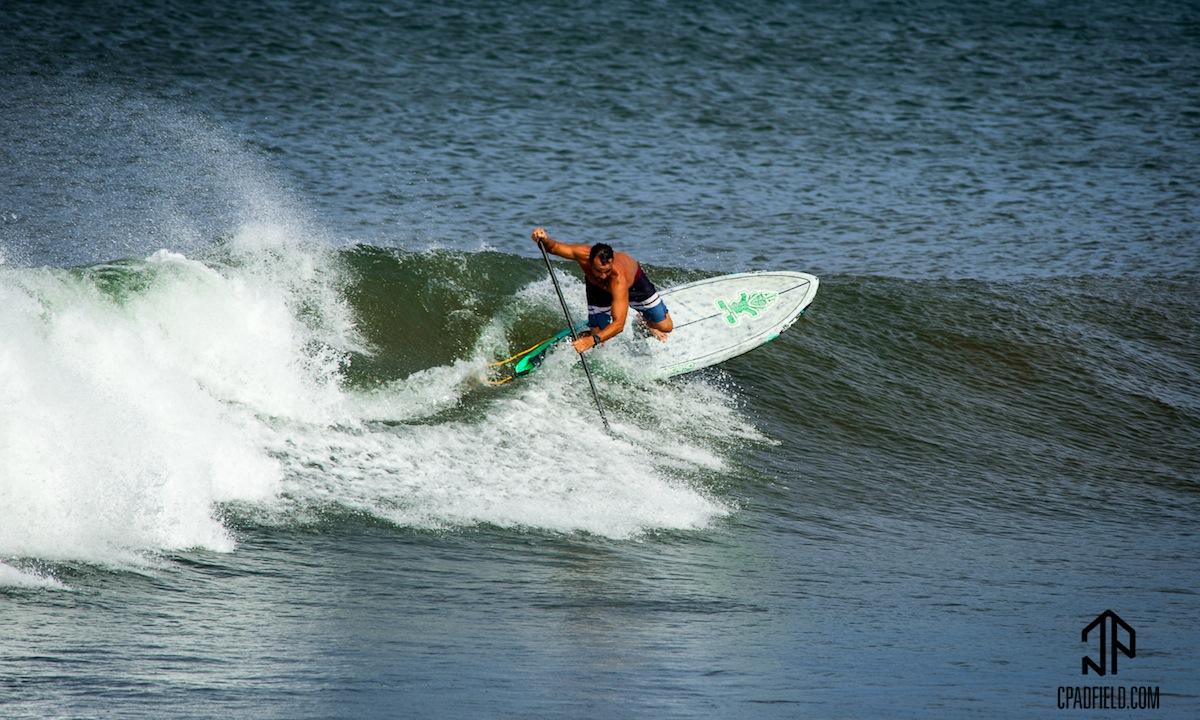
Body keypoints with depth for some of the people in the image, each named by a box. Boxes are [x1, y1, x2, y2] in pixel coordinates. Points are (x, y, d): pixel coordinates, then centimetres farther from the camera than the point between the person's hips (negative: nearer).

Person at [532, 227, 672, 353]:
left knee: (665, 327, 2)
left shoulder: (618, 278, -51)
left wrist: (593, 339, -69)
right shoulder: (583, 255, -43)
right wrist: (545, 240, -50)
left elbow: (619, 324, -54)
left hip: (634, 280, -2)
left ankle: (644, 322, 35)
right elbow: (553, 247, -26)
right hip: (598, 288, 2)